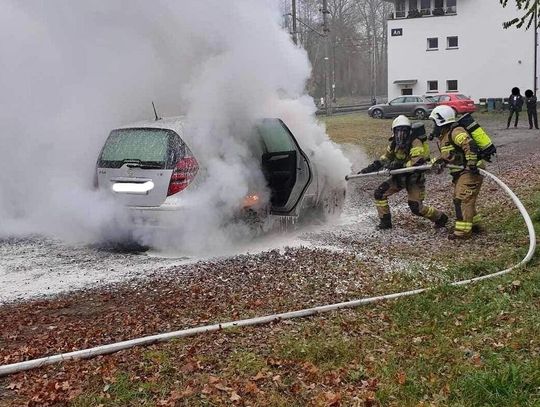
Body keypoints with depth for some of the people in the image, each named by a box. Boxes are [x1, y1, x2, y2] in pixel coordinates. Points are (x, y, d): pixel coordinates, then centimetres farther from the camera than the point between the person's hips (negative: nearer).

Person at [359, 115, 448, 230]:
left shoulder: (415, 142, -23)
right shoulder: (394, 143, -1)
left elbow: (417, 163, -32)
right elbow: (385, 158, 12)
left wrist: (399, 165, -37)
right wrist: (371, 167, 2)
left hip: (414, 178, -7)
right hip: (399, 177, 7)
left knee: (416, 208, -10)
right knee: (379, 193, -4)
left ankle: (440, 217, 15)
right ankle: (385, 222, 9)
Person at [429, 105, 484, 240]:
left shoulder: (455, 132, -19)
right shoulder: (443, 136, 14)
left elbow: (470, 145, -32)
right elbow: (446, 155, 20)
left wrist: (472, 164, -33)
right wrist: (438, 162, 0)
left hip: (470, 172, -11)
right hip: (461, 173, 11)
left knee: (462, 200, -11)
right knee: (459, 199, 18)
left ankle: (463, 231, -8)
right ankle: (474, 224, 30)